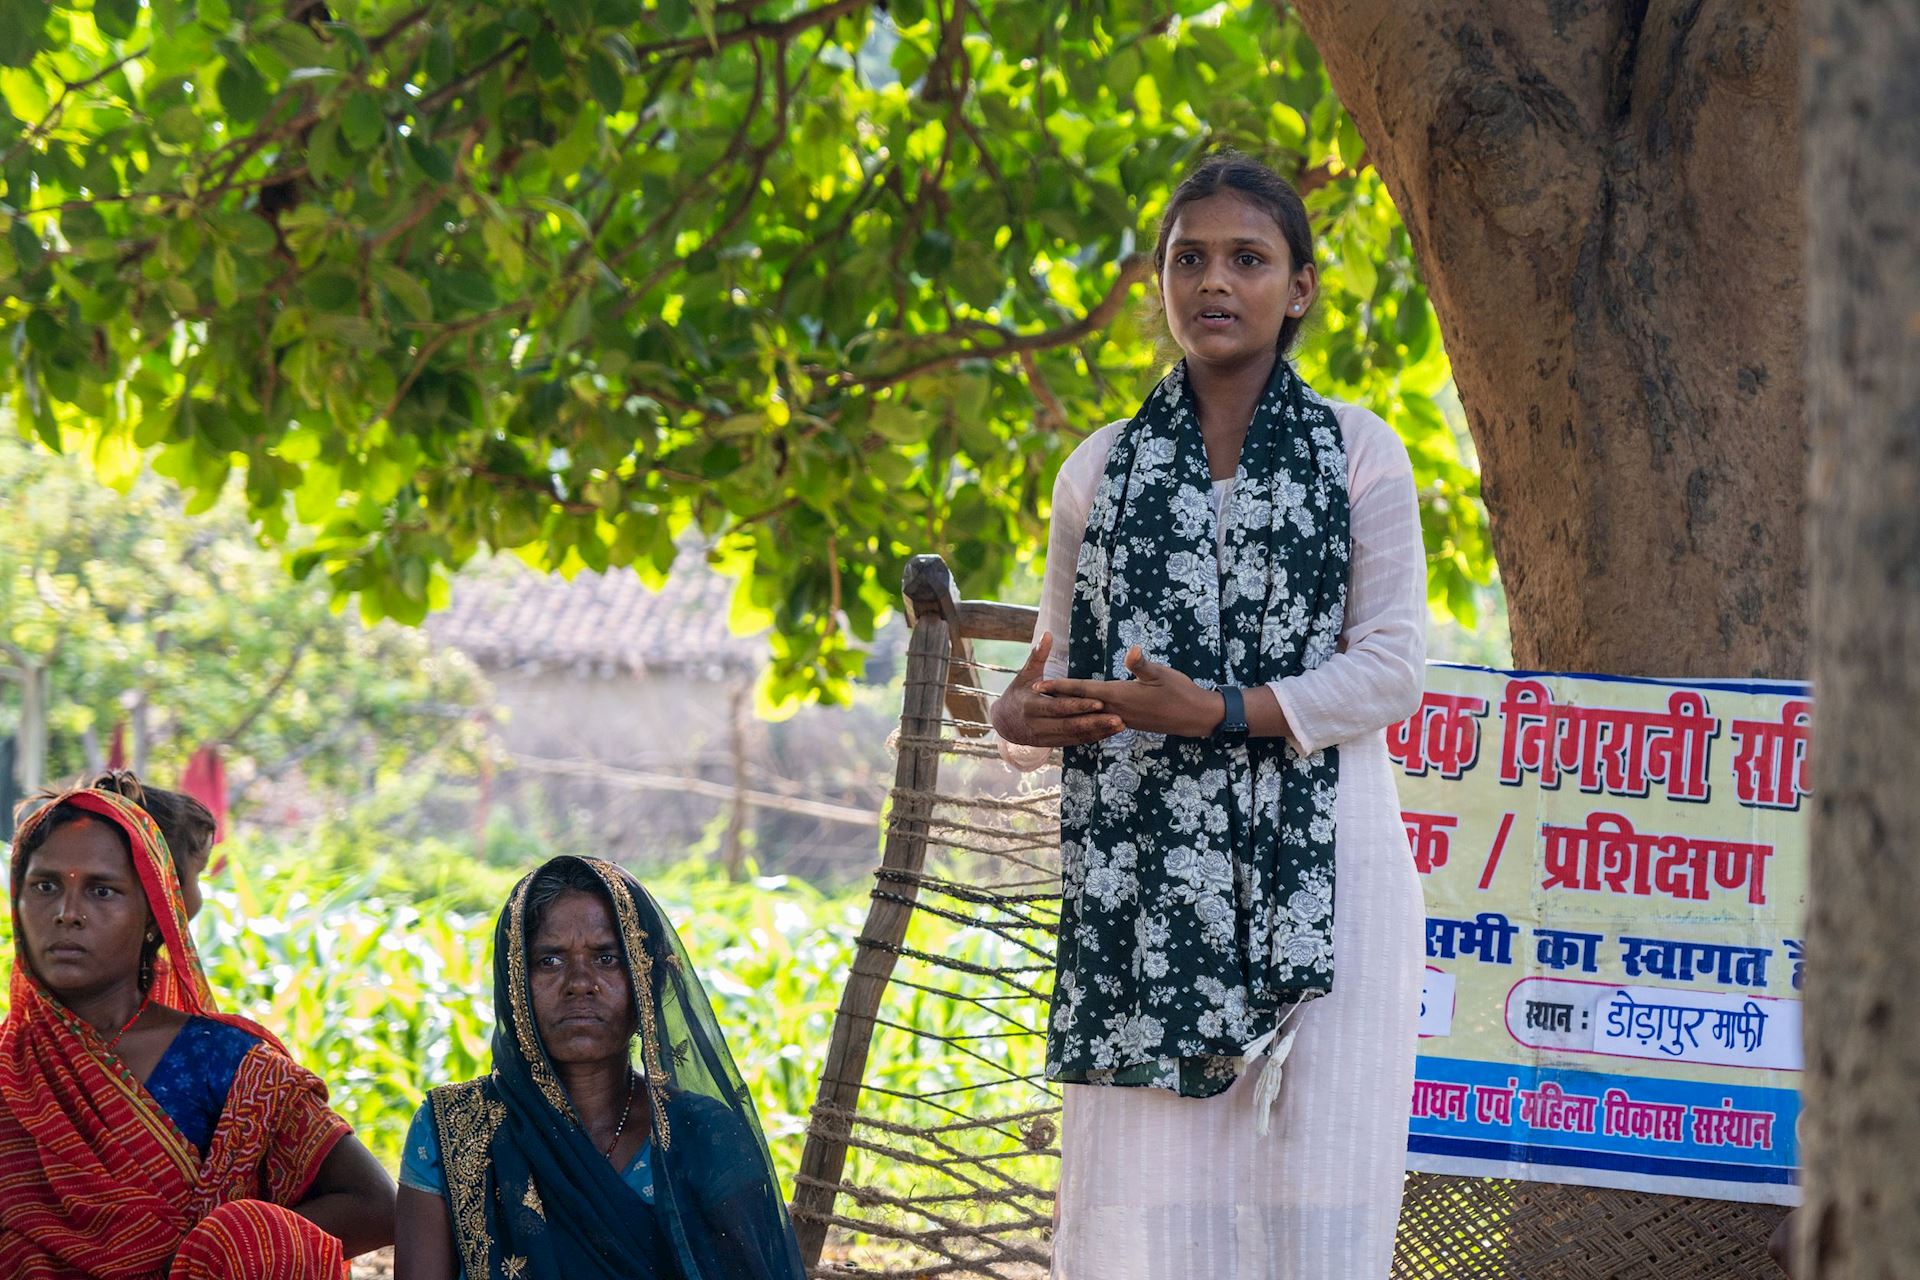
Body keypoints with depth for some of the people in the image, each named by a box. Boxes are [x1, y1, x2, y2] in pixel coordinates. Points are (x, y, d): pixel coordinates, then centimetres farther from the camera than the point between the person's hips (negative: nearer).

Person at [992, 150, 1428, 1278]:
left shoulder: (1360, 453, 6)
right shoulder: (1103, 468, 14)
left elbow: (1392, 670, -1)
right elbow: (1059, 671, 16)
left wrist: (1221, 711, -13)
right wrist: (1021, 718, -7)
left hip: (1322, 859, -2)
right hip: (1147, 877, 2)